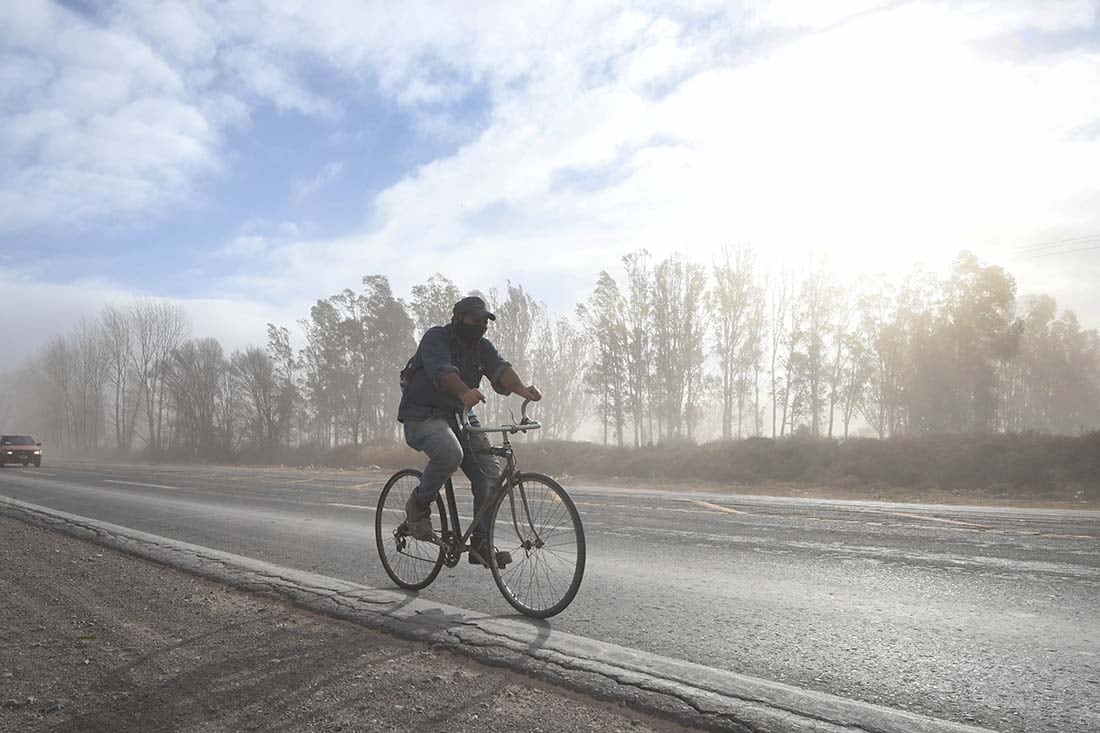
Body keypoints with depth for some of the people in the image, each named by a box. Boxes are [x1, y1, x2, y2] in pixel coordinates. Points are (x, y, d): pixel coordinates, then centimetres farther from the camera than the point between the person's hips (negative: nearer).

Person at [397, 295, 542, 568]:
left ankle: (481, 544, 0)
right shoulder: (436, 338, -9)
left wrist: (521, 388, -33)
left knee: (490, 472, -9)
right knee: (450, 453, -35)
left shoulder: (482, 346, 9)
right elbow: (442, 370, -29)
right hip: (424, 415, -6)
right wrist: (464, 393, -49)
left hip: (461, 417, 7)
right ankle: (418, 504, -8)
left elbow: (500, 369, -11)